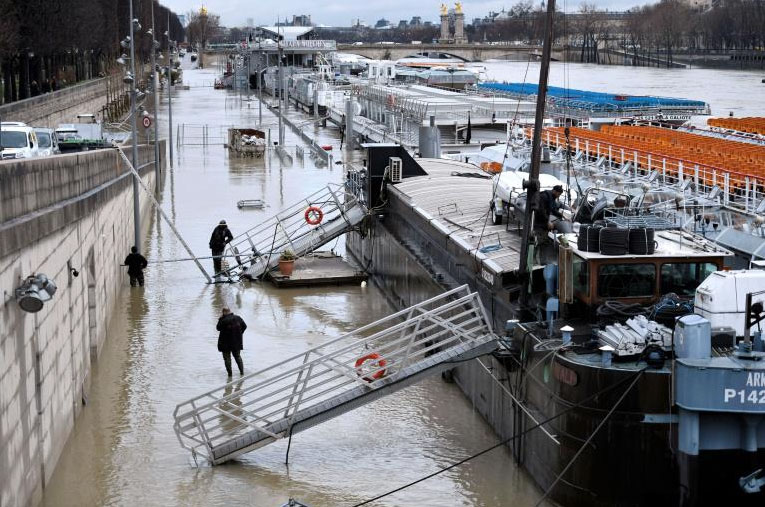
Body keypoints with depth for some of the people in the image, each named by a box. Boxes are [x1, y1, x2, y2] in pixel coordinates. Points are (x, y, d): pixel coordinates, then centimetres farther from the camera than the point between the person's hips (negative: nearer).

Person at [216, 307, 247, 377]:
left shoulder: (224, 320, -22)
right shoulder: (238, 318, -3)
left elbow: (218, 328, -9)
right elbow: (244, 326, 7)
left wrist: (220, 319, -7)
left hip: (226, 343, -5)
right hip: (237, 342, 5)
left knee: (227, 357, 8)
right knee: (237, 356, 20)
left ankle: (229, 373, 8)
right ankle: (242, 371, 17)